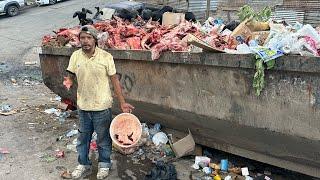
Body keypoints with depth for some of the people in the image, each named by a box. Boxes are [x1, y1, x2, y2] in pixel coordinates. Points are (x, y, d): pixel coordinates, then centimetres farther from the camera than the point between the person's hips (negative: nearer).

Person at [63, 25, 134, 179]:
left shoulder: (106, 57, -13)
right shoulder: (75, 56, -3)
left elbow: (114, 80, -7)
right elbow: (71, 76, 6)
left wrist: (122, 103, -8)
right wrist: (68, 81, -20)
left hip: (102, 106, -3)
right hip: (83, 106, 3)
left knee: (103, 138, 13)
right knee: (83, 137, 18)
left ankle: (104, 165, 35)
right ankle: (84, 165, 38)